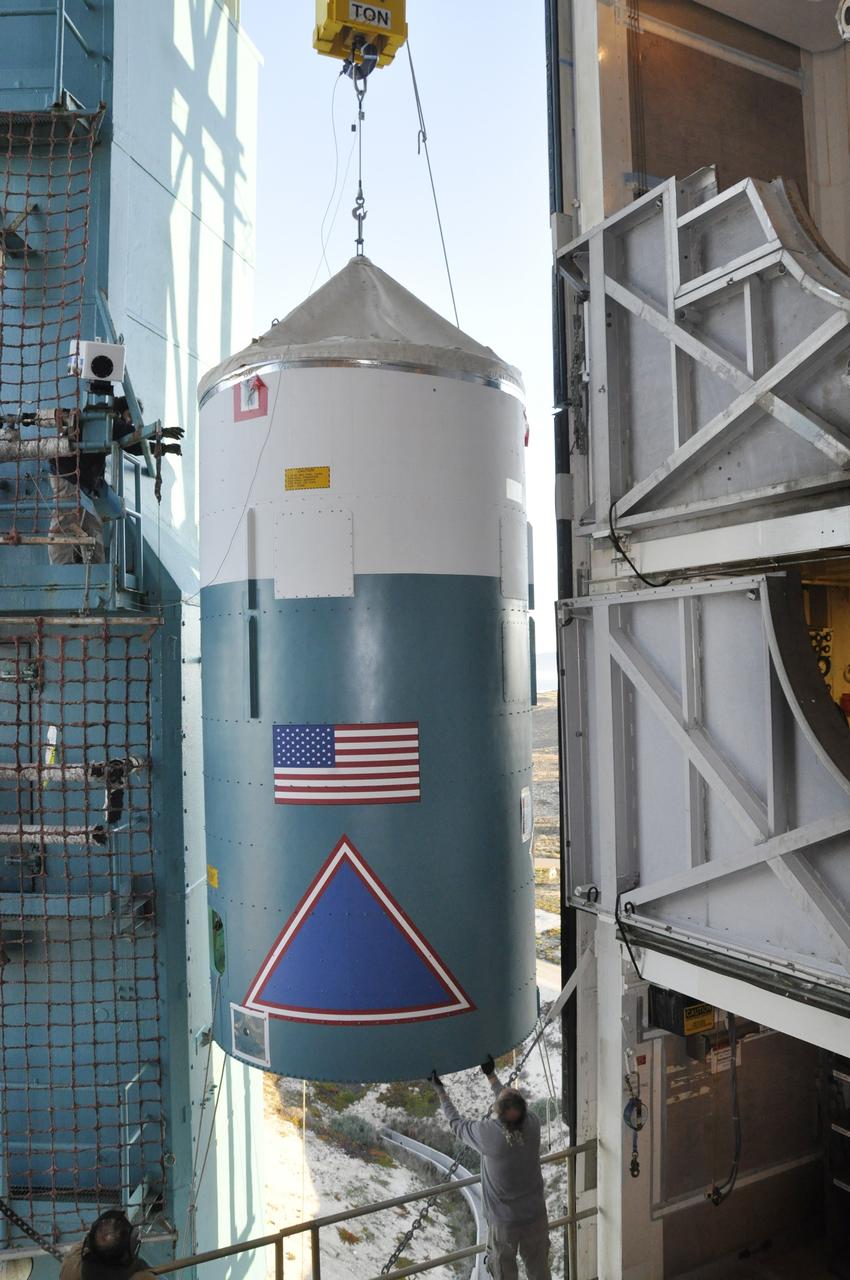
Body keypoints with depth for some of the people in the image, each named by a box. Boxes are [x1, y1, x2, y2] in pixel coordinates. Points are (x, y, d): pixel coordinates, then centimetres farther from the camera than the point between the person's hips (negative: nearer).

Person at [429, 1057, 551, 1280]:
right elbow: (514, 1110, 4)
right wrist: (491, 1074, 14)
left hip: (503, 1222, -3)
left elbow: (456, 1124, -8)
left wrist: (440, 1090, 4)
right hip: (536, 1217, 3)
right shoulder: (532, 1124, -20)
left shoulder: (487, 1134, -28)